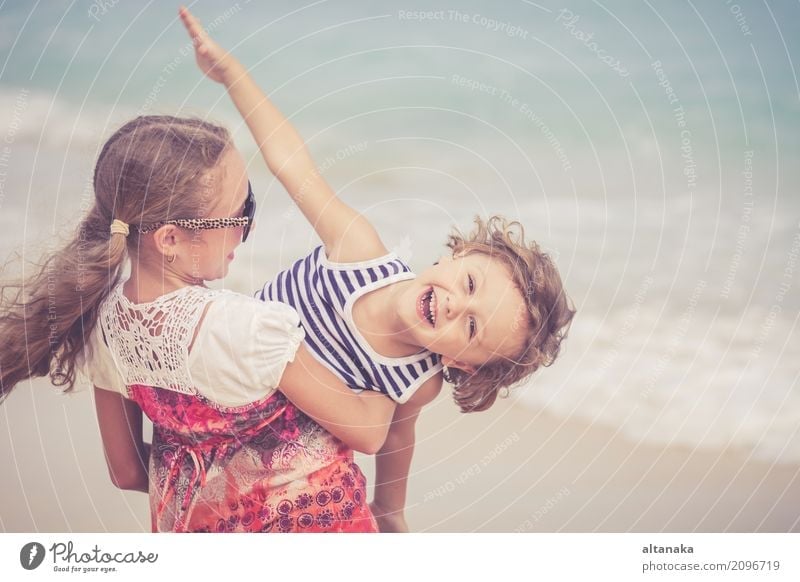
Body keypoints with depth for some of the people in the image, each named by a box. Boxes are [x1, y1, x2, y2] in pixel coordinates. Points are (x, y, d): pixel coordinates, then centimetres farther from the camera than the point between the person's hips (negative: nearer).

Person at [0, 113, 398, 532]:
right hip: (301, 517, -5)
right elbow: (366, 431, -18)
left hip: (192, 518, 5)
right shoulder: (249, 327, -32)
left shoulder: (101, 318, -12)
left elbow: (126, 472, 1)